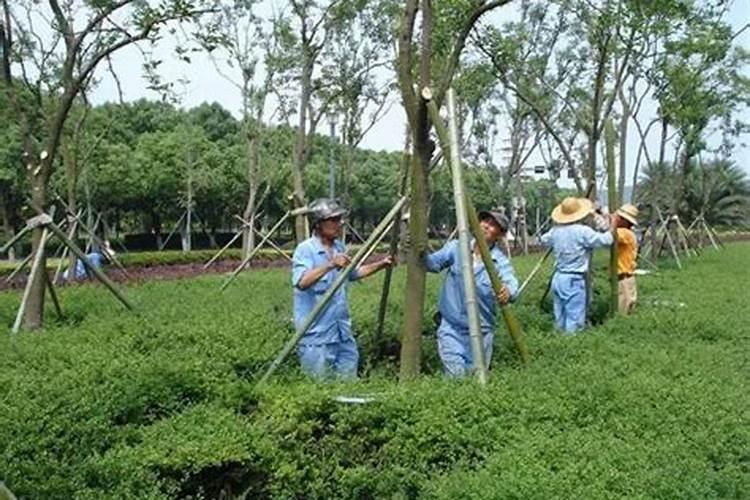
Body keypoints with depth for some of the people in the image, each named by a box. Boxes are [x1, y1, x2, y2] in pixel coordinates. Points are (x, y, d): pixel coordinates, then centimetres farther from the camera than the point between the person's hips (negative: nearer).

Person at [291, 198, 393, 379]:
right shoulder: (305, 249, -14)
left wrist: (381, 264, 14)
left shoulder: (339, 247, 9)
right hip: (317, 334, -7)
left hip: (342, 331, 7)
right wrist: (330, 265, -39)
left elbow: (354, 273, 25)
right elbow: (301, 282, -30)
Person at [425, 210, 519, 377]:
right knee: (456, 375, -9)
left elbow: (511, 282, -23)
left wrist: (508, 291, -46)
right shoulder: (457, 248, -1)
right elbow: (433, 263, -11)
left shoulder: (500, 261, -6)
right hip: (451, 327, 0)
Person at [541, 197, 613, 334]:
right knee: (574, 320, -2)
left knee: (560, 319, 14)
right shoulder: (582, 231, -15)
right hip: (574, 280, -7)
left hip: (558, 278, 7)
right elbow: (605, 240, -11)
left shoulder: (556, 230, 5)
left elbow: (544, 240, 24)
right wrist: (610, 228, 7)